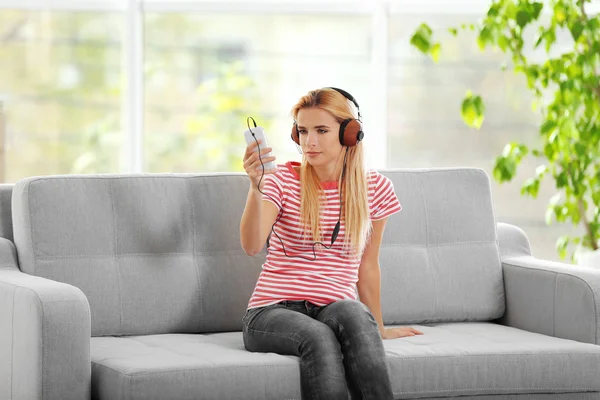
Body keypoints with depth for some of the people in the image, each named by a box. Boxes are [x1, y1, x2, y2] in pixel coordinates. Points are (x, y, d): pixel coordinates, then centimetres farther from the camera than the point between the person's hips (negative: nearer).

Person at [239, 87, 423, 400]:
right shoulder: (282, 181, 0)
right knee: (319, 337, -38)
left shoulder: (375, 189, 8)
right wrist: (256, 187, -32)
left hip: (338, 309, 2)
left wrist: (378, 328, 24)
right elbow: (252, 246, -17)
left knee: (352, 313, -37)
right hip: (273, 312, -2)